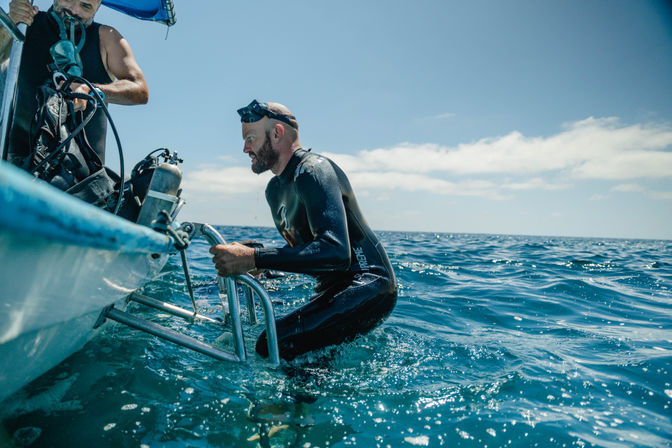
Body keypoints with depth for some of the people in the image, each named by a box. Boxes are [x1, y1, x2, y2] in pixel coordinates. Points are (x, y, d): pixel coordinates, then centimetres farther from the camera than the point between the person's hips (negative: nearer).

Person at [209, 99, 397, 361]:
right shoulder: (275, 189, 15)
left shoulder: (314, 170, -16)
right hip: (332, 289, 10)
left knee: (275, 345, -26)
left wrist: (253, 259, -32)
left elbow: (336, 251, -31)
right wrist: (251, 263, 7)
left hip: (367, 286, -10)